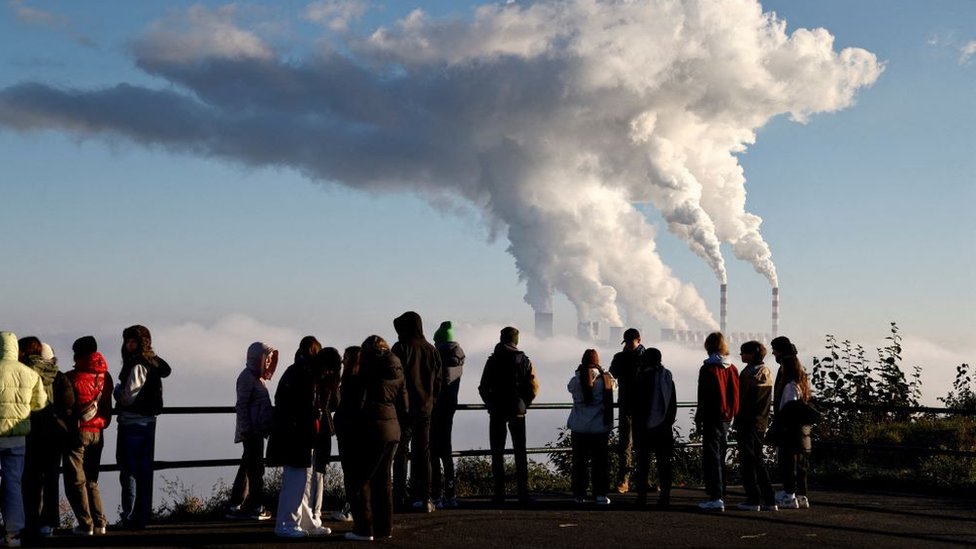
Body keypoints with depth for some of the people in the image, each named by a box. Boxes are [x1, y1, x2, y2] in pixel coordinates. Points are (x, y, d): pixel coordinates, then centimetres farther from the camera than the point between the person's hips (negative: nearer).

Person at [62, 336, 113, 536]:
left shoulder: (72, 377, -11)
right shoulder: (105, 377, 5)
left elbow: (66, 407, -9)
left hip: (78, 431, -6)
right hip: (97, 433, 6)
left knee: (76, 481, 1)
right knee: (91, 480, 16)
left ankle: (86, 524, -2)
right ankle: (99, 523, 11)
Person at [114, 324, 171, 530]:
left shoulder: (137, 366, -16)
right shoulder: (153, 363, 8)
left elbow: (128, 397, -18)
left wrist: (117, 390, 2)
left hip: (132, 424, -8)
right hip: (149, 422, 8)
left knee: (128, 471, -2)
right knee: (144, 472, 12)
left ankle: (130, 518, -1)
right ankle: (143, 517, 18)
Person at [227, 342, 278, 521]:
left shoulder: (258, 377, 17)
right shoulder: (247, 376, -10)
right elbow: (242, 405, -15)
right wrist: (246, 429, -19)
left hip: (258, 430, 9)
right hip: (252, 430, -9)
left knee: (248, 468, 11)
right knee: (255, 468, -5)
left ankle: (235, 506, 16)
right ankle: (255, 507, 0)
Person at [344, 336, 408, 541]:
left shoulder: (369, 370, -9)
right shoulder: (397, 372, 11)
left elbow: (358, 402, -13)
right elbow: (404, 407, 12)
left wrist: (349, 425, 0)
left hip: (370, 429, -7)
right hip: (392, 429, 7)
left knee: (360, 478, 0)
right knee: (383, 478, 15)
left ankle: (364, 528, -2)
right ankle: (384, 527, 17)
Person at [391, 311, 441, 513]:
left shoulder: (401, 348, -10)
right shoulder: (431, 350, 8)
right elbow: (438, 382, 11)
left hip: (405, 407, -5)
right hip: (426, 408, 5)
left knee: (400, 453, 1)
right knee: (423, 453, 8)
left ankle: (399, 497, -2)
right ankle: (424, 499, 7)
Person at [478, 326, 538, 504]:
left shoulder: (493, 361, -4)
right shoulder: (524, 361, 0)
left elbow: (483, 388, -6)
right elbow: (533, 387, -4)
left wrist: (491, 404, 8)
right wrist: (524, 404, 7)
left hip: (497, 411, -1)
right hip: (517, 412, 1)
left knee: (497, 453, 4)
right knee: (520, 452, 8)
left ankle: (499, 493, 0)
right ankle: (523, 492, 4)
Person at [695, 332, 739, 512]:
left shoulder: (708, 369, -11)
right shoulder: (732, 368, 7)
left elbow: (703, 397, -11)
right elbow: (736, 395, 10)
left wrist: (698, 419, -3)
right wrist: (731, 415, 17)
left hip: (712, 418, -7)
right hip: (726, 418, 7)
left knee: (711, 458, -6)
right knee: (720, 457, 15)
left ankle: (716, 498, -12)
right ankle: (719, 495, 19)